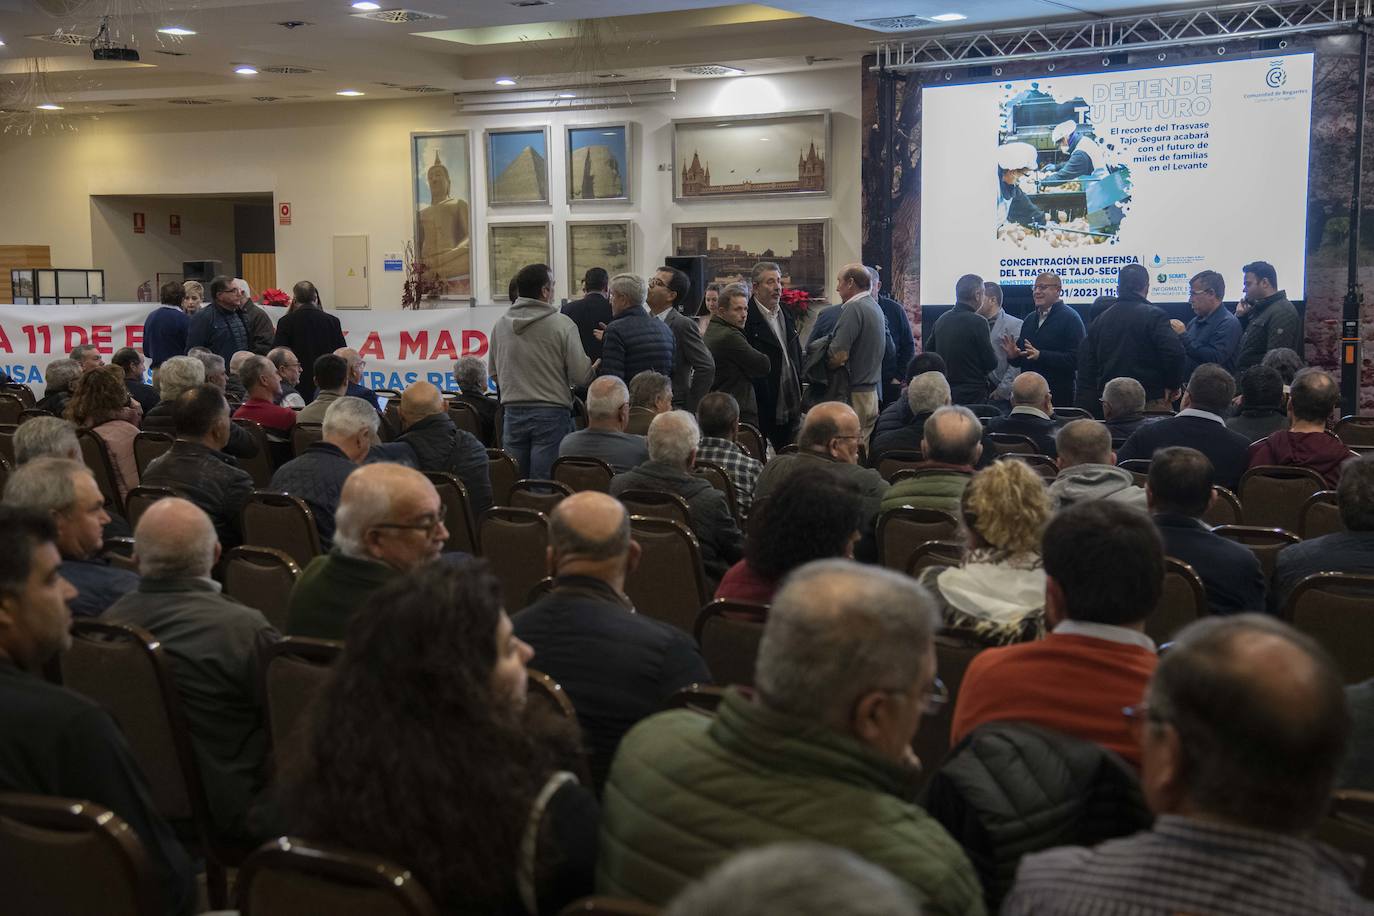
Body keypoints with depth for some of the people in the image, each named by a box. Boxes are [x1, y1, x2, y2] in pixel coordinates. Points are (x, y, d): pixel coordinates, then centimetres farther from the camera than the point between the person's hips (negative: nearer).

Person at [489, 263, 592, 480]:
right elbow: (580, 375, -10)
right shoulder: (562, 324, -10)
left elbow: (493, 373, 13)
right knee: (545, 483, -1)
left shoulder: (500, 324, 4)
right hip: (552, 413, -4)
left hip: (513, 412, 4)